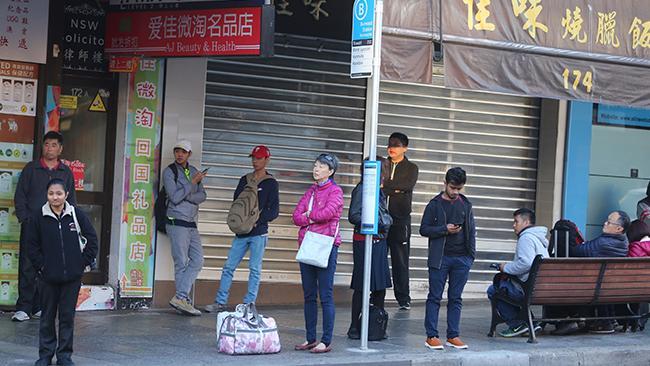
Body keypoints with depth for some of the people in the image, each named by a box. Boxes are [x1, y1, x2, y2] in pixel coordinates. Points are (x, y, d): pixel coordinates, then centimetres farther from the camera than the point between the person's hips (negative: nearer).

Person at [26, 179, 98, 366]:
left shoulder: (76, 215, -2)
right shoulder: (39, 217, -3)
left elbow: (92, 239, 4)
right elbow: (32, 245, 3)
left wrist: (84, 261, -1)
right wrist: (41, 265, -4)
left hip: (72, 276, 0)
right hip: (48, 277, 0)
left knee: (67, 316, 5)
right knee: (47, 317, 8)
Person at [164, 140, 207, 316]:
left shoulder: (193, 171, 15)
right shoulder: (169, 172, -4)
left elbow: (202, 195, 6)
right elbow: (175, 198, -14)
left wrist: (186, 196, -12)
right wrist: (193, 183, -12)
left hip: (191, 224, 7)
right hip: (177, 223, -7)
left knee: (197, 260, -1)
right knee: (181, 263, -4)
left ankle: (180, 298, -3)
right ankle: (183, 299, 0)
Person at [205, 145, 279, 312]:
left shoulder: (271, 183, 0)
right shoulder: (245, 180, 15)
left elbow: (274, 211, -4)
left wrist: (257, 221, -15)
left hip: (258, 233, -5)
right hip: (241, 232, 5)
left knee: (255, 269, -2)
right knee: (229, 266, 3)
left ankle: (249, 304, 2)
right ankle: (220, 302, 7)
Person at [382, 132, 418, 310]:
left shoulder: (411, 168, 9)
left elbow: (407, 185, -10)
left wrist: (385, 186, -16)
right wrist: (394, 189, -12)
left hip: (400, 219, -2)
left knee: (400, 260, -1)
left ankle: (403, 298, 3)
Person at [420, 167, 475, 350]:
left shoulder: (466, 205, 11)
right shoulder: (435, 205, 0)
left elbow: (471, 231, 14)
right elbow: (424, 229, -1)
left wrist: (471, 254, 5)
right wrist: (445, 229, -14)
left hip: (462, 259, 3)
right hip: (440, 258, -3)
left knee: (456, 299, 7)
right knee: (435, 297, -1)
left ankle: (453, 336, 11)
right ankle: (431, 336, 2)